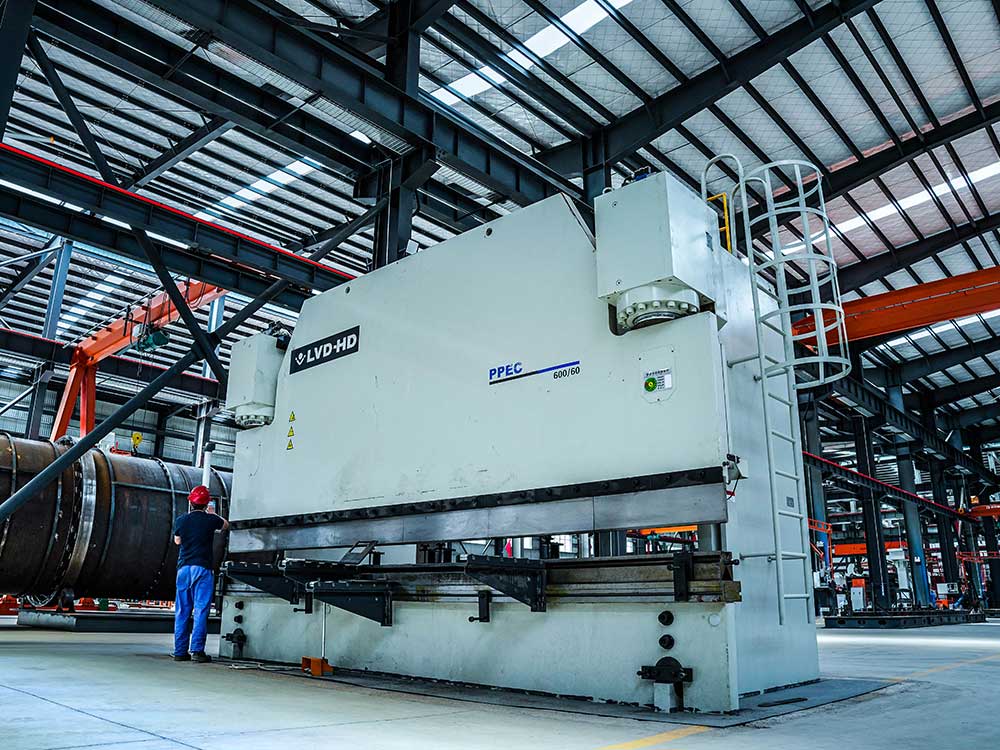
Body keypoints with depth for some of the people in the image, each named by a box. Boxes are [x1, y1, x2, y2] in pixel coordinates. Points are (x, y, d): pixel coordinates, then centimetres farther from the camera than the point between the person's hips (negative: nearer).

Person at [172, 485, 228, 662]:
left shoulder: (181, 520, 3)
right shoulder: (211, 519, -4)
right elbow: (225, 525, 20)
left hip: (183, 568, 4)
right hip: (202, 568, -4)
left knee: (182, 610, 9)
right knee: (200, 610, -3)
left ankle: (180, 651, 12)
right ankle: (197, 650, -7)